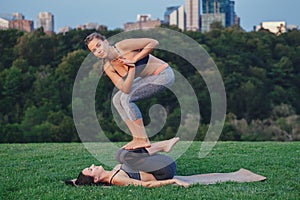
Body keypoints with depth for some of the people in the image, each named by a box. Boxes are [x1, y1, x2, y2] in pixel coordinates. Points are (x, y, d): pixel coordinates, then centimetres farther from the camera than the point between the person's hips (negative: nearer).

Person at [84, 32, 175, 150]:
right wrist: (132, 67, -24)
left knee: (126, 98, -18)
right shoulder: (108, 67, -5)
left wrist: (134, 59, -21)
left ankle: (143, 140, -13)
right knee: (117, 100, 2)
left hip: (163, 74, -8)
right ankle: (137, 138, 3)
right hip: (149, 77, 8)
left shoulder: (123, 46, -22)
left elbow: (154, 42, -22)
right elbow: (125, 89, -16)